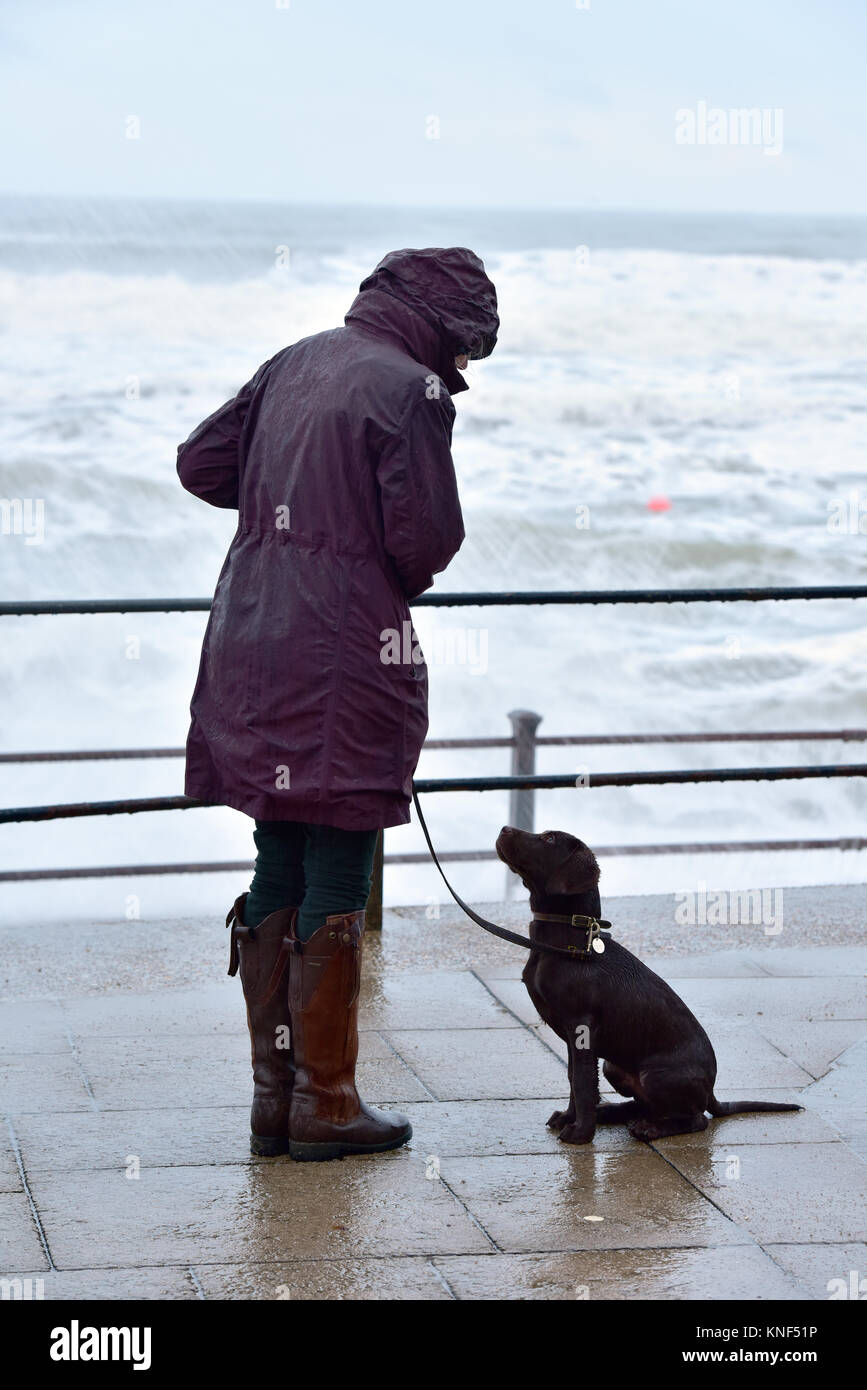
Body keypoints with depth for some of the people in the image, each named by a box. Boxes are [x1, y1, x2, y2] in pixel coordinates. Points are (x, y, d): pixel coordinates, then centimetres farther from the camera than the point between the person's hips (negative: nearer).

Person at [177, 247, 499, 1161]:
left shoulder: (295, 363, 11)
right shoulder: (411, 389, -11)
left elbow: (200, 462, 16)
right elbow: (426, 538, -14)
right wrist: (405, 579, 7)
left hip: (254, 645, 7)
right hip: (345, 657, -7)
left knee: (278, 875, 13)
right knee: (336, 885, 0)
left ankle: (274, 1096, 18)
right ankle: (324, 1104, 6)